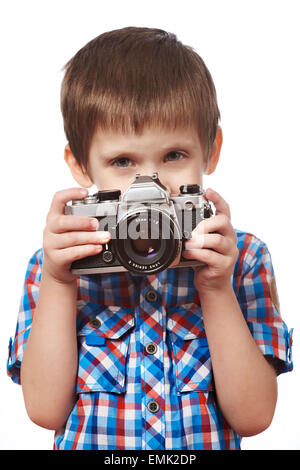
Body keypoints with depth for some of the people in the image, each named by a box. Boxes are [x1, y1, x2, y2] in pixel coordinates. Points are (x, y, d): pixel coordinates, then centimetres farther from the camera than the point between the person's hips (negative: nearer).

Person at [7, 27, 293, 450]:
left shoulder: (242, 258, -4)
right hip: (89, 442, 1)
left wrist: (217, 290, -17)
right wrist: (56, 284, -15)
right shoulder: (55, 264, -1)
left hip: (208, 444, 0)